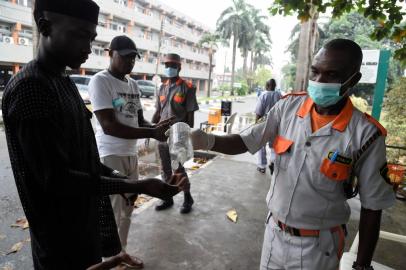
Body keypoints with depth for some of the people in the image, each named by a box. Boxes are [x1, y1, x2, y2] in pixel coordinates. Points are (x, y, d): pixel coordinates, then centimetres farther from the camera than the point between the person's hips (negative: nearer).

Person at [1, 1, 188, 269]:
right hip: (61, 229, -8)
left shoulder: (64, 82, 7)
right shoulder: (29, 87, -23)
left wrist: (115, 176, 3)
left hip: (83, 215, 8)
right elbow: (56, 178, -25)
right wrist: (138, 186, -26)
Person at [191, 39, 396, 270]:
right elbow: (245, 142, -8)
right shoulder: (288, 107, -8)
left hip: (318, 245, -2)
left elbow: (372, 206, -9)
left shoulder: (365, 135, -17)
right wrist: (208, 140, -27)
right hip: (275, 232, 3)